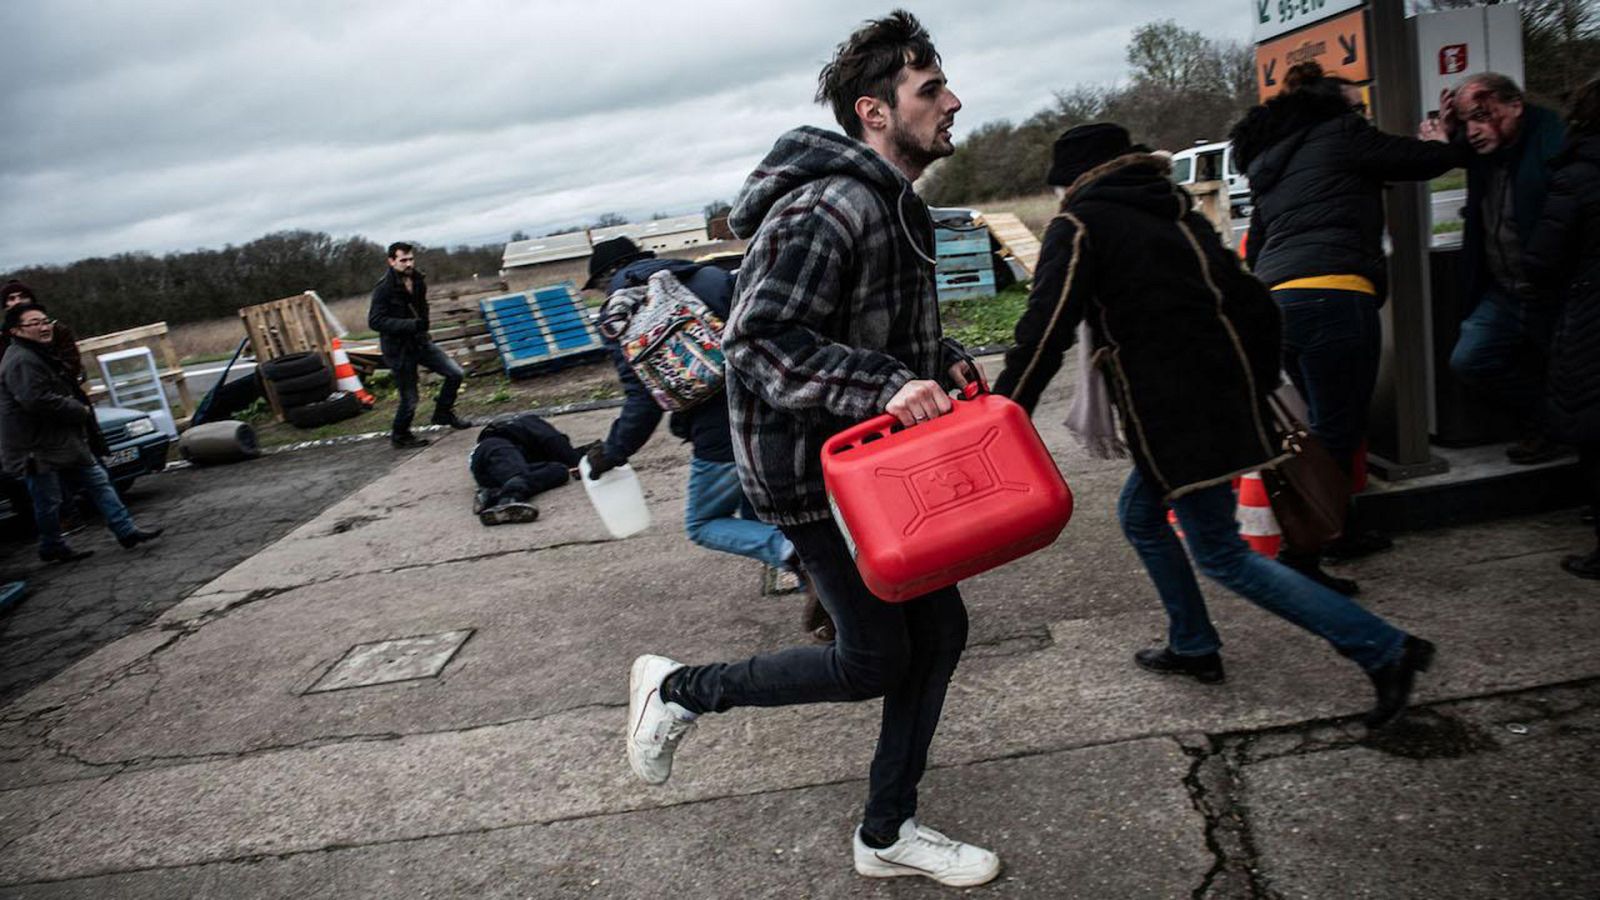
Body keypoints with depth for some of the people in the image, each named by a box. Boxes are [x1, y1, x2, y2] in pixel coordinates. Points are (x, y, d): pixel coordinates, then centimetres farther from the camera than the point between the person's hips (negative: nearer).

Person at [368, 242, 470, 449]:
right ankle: (399, 436, 25)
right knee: (409, 399, 0)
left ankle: (443, 414, 19)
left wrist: (423, 322, 6)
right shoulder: (384, 289, -18)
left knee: (456, 373, -2)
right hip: (398, 349, -6)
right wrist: (411, 324, -30)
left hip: (420, 341, 6)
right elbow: (375, 321, -24)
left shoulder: (418, 280, 3)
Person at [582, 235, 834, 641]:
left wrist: (613, 452, 7)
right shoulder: (712, 277, 15)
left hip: (721, 437, -6)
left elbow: (643, 400, -7)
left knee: (703, 524, 17)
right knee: (757, 515, 27)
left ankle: (794, 553, -11)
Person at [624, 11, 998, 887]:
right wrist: (886, 386, -37)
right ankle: (678, 689, 20)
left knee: (938, 629, 11)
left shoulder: (894, 205, 13)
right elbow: (758, 344, -29)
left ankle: (887, 833, 28)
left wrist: (939, 361, 5)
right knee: (874, 659, 1)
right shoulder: (830, 207, -22)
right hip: (810, 468, -10)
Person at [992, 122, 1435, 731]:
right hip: (1226, 400, 8)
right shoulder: (1178, 215, 16)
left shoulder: (1078, 227, -5)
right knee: (1140, 514, 23)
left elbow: (1045, 333, -16)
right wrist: (1256, 390, 21)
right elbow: (1253, 305, 15)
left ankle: (1384, 649, -1)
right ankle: (1193, 646, 31)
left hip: (1174, 416, -8)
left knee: (1222, 555, 1)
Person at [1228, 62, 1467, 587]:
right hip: (1331, 296, -8)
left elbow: (1256, 250, 27)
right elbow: (1424, 161, 8)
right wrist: (1444, 144, 29)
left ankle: (1341, 530, 30)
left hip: (1275, 305, 8)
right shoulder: (1339, 133, 6)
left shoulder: (1269, 166, 27)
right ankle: (1299, 556, -6)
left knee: (1332, 425, 21)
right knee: (1335, 434, -4)